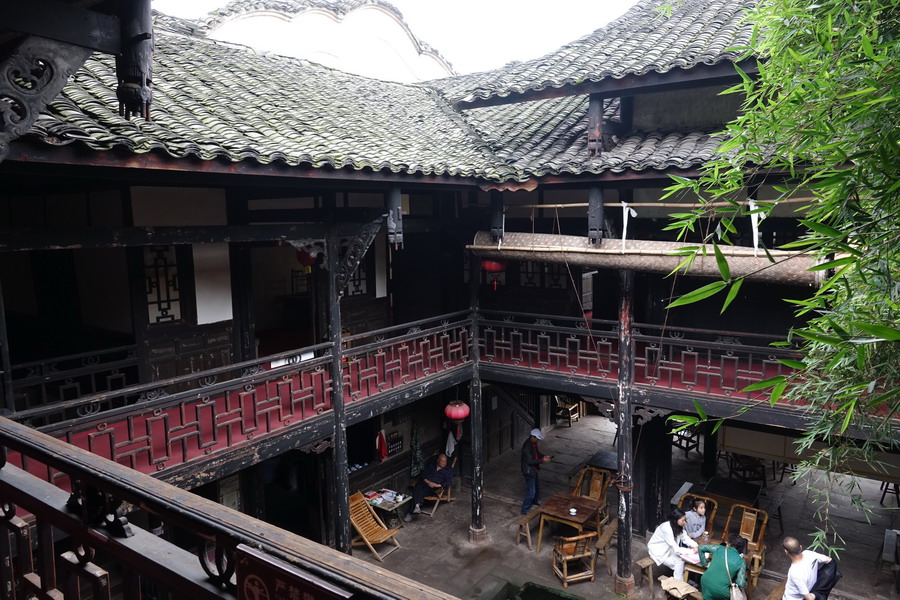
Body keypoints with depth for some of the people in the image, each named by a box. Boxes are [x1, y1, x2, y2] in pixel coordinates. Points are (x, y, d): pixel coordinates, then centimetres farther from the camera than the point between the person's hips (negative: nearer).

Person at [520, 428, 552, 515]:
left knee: (537, 486, 29)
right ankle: (525, 510, 11)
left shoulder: (534, 443, -2)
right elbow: (530, 461, -30)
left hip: (536, 469, 10)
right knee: (531, 491, -3)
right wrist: (543, 460, -28)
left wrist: (544, 457, -2)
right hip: (529, 471, -10)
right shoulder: (527, 447, -32)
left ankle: (535, 501, 54)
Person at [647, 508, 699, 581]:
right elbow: (676, 549, -31)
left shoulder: (678, 526, -8)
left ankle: (683, 579, 9)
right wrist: (691, 551, -27)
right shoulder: (666, 528, -33)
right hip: (658, 552, -8)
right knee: (679, 562, -16)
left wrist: (695, 546, -19)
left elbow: (685, 538, -1)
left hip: (668, 549, 8)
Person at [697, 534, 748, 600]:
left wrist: (704, 563, 23)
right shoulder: (741, 561, -4)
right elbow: (741, 584, -7)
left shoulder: (718, 548, 2)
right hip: (721, 592, -3)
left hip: (706, 583, 3)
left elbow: (701, 548, 11)